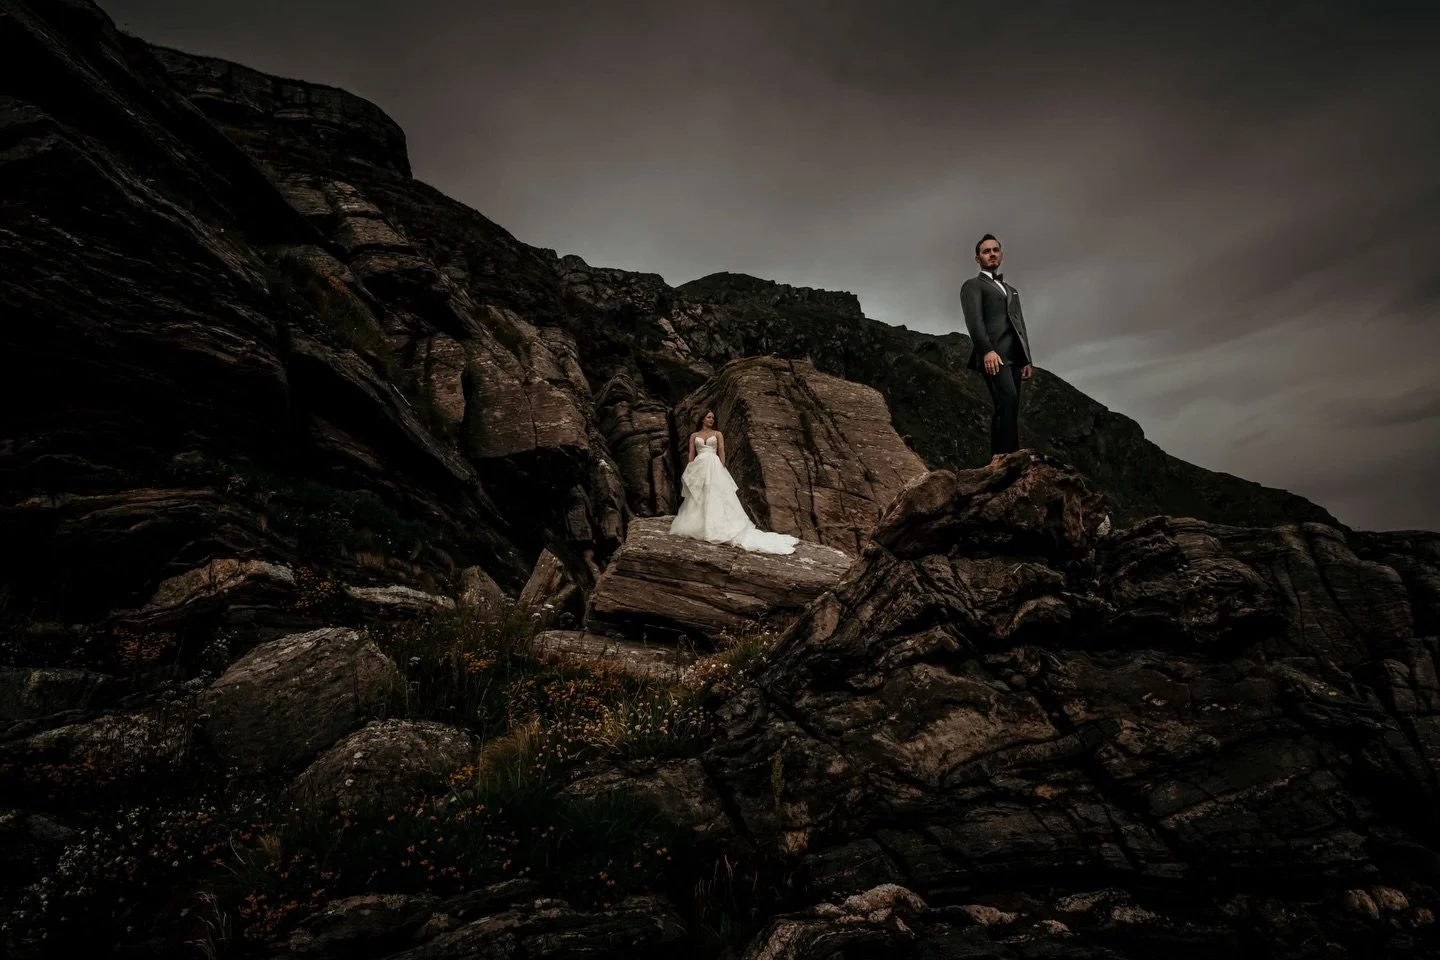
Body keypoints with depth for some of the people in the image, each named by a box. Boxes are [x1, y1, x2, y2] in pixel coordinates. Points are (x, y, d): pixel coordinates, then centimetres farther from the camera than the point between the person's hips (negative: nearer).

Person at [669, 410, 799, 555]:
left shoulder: (718, 434, 9)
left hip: (713, 467, -2)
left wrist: (721, 470, -7)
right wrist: (689, 471, 1)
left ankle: (718, 526, -9)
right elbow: (691, 455, 10)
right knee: (696, 497, 3)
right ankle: (696, 523, 11)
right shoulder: (694, 435, 13)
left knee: (715, 496, -8)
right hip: (698, 468, 2)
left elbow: (722, 453, 3)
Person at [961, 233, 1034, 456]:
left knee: (1008, 407, -2)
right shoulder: (973, 285, 9)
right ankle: (1006, 455, -31)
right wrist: (987, 350, -23)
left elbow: (1019, 326, 26)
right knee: (1007, 399, -25)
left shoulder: (1011, 289, 32)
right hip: (993, 355, -7)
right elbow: (974, 320, -8)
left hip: (1014, 356, 7)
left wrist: (1027, 359, 14)